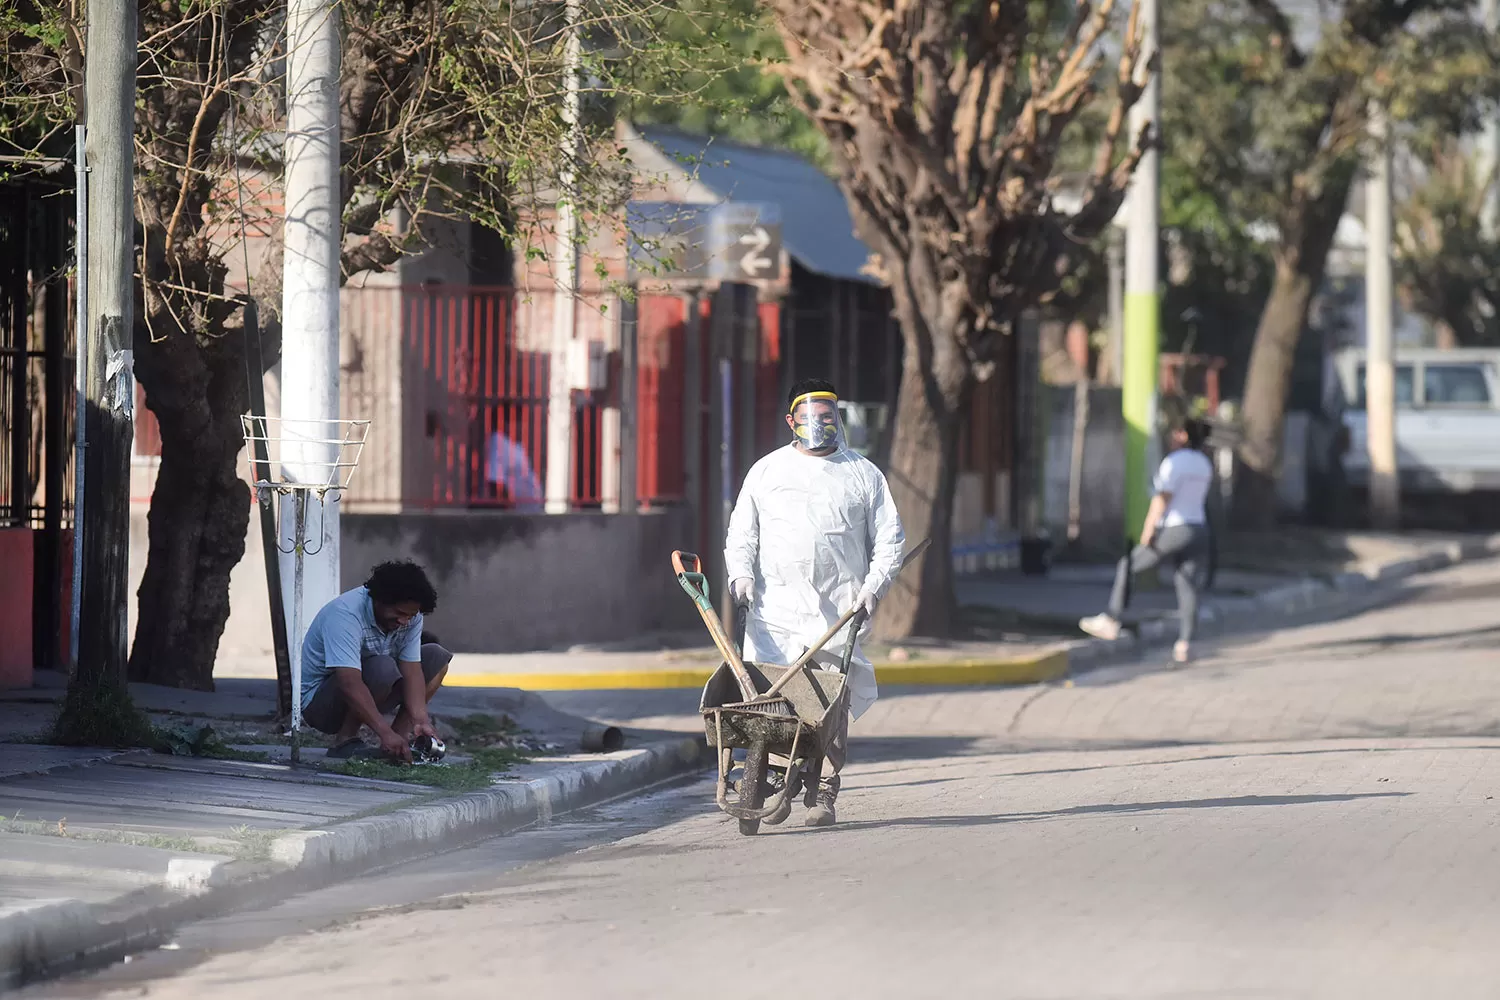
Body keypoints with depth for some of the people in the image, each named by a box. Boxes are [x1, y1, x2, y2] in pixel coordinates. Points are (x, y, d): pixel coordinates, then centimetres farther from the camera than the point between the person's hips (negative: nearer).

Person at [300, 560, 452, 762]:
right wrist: (385, 732, -47)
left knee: (436, 657, -2)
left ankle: (399, 742, -6)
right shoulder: (345, 615, -30)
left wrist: (420, 719, -28)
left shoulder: (410, 617, -7)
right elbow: (350, 683, -39)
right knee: (383, 669, -34)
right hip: (317, 699, -8)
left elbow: (411, 670, -11)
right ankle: (345, 740, -18)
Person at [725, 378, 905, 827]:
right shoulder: (766, 471, 16)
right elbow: (741, 533, 16)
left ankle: (824, 793, -1)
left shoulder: (863, 474, 14)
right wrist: (741, 573, -2)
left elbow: (889, 539, 13)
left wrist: (874, 585, -2)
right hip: (776, 608, 1)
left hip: (839, 611, -1)